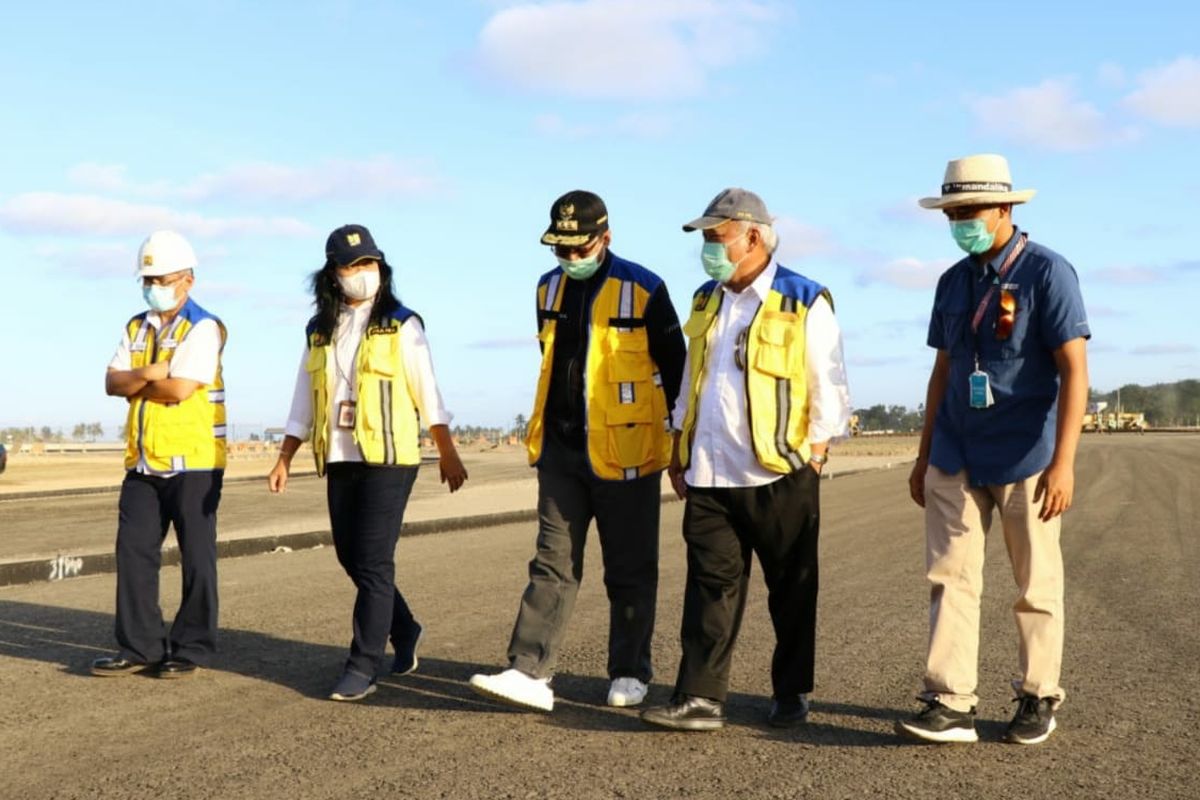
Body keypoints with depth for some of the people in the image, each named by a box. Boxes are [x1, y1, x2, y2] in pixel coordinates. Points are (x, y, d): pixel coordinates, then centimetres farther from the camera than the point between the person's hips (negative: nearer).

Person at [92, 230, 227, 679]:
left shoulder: (203, 329, -8)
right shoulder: (137, 329, 14)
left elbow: (179, 389, -19)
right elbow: (112, 383, 4)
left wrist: (135, 382, -4)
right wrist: (148, 374, -15)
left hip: (193, 462, -7)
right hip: (144, 461, 7)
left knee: (196, 557, 2)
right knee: (133, 550, 5)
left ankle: (192, 648, 12)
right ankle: (139, 647, 14)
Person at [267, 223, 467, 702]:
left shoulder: (401, 325, 0)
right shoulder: (319, 333, 13)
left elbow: (427, 392, -2)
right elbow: (303, 404, 17)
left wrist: (447, 453, -4)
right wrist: (284, 459, 11)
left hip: (388, 459, -5)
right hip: (339, 462, 5)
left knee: (373, 562, -8)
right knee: (350, 557, 10)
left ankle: (363, 667, -2)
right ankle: (404, 630, 32)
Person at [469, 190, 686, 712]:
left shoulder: (643, 290, -8)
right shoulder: (549, 289, 9)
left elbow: (675, 370, -2)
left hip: (624, 454, -5)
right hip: (560, 451, 5)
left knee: (629, 570, 6)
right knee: (552, 564, 2)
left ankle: (629, 673, 18)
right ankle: (529, 673, 0)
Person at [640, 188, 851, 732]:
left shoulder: (804, 303, -5)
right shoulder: (706, 301, 14)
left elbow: (827, 388, -4)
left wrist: (815, 455, -8)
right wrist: (680, 450, 16)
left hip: (780, 476, -5)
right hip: (711, 477, 5)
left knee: (792, 590, 8)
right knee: (711, 584, 2)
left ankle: (791, 694, 21)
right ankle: (700, 698, 3)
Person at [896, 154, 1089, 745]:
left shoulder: (1047, 272, -9)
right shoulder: (954, 282, 10)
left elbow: (1074, 370, -13)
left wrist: (1063, 462, -21)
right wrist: (924, 455, 16)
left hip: (1024, 458, -5)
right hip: (956, 458, 5)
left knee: (1035, 586, 6)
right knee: (950, 578, -1)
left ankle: (1038, 698, 21)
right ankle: (950, 704, 1)